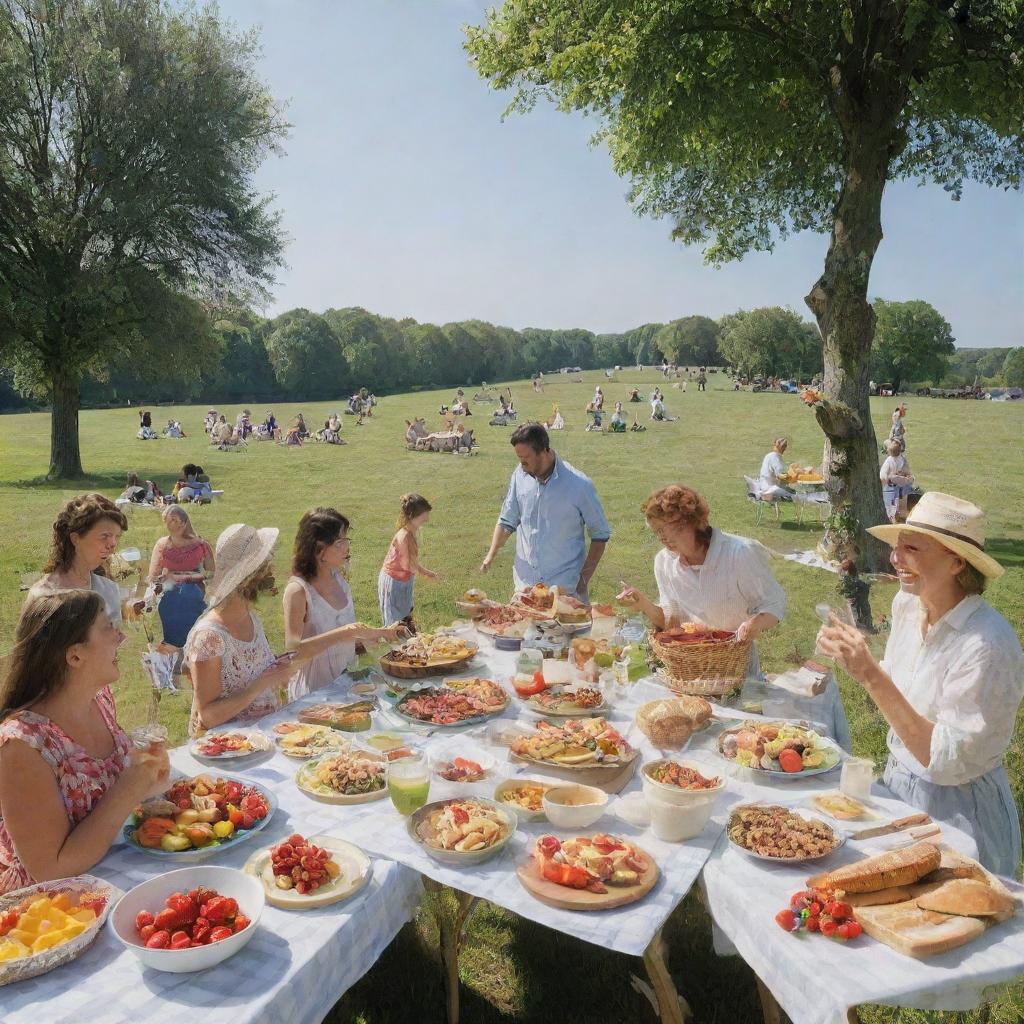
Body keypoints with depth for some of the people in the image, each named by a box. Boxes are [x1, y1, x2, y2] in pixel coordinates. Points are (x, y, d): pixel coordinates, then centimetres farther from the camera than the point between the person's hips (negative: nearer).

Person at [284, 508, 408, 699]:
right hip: (314, 692, -6)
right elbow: (292, 648, -25)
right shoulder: (298, 590, -15)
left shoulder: (339, 580, 6)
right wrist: (342, 633, -29)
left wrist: (382, 633, 5)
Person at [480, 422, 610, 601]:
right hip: (525, 582, 4)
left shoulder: (579, 485, -13)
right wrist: (491, 554, -5)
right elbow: (507, 521, 9)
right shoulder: (520, 475, -2)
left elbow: (600, 534, -4)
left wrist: (584, 578, -8)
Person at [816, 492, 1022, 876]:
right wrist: (856, 655, -9)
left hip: (956, 811, -6)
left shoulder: (987, 644, -28)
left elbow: (946, 761, -29)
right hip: (899, 785, 7)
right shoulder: (907, 603, -7)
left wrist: (871, 675, -34)